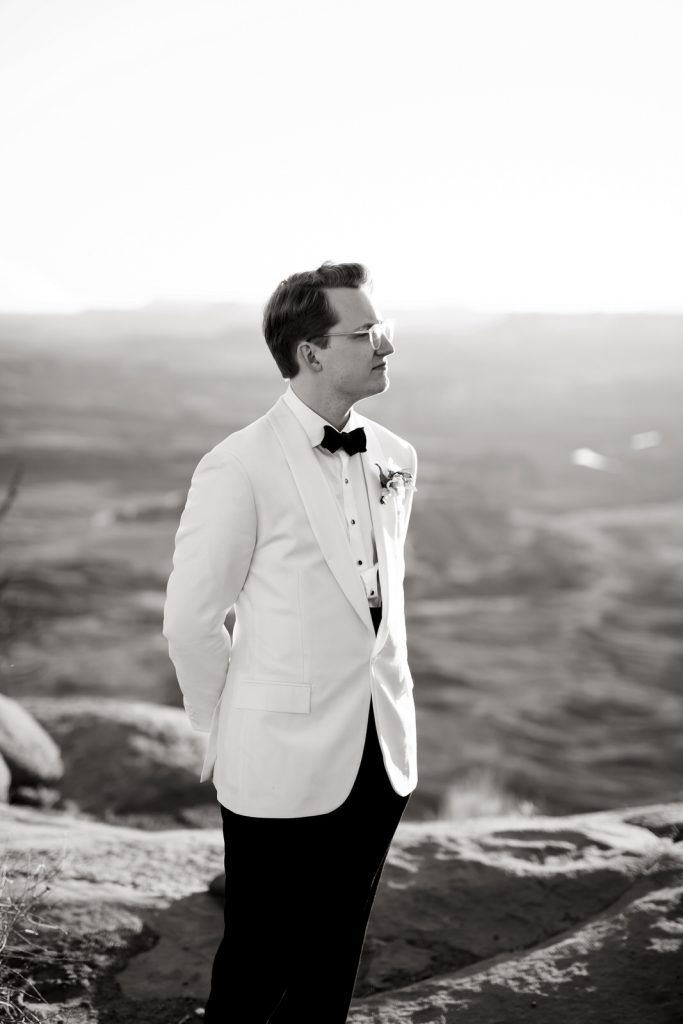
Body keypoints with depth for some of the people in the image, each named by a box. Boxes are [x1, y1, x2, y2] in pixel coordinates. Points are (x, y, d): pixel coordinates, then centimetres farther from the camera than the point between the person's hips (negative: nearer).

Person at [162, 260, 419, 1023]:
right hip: (282, 761, -5)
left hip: (381, 755, 5)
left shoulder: (395, 459, 5)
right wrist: (225, 733, 1)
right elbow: (189, 619, -8)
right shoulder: (241, 467, -14)